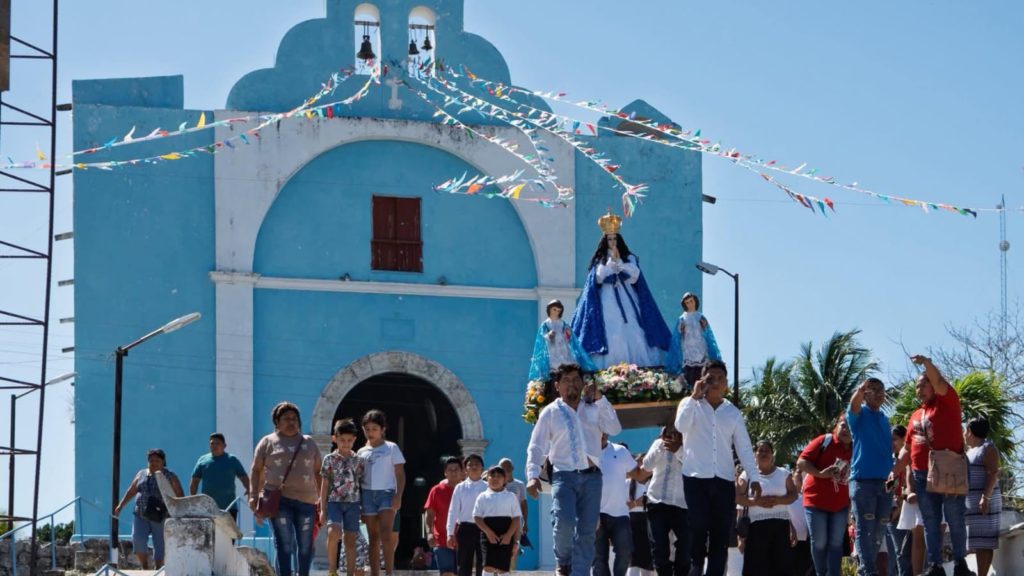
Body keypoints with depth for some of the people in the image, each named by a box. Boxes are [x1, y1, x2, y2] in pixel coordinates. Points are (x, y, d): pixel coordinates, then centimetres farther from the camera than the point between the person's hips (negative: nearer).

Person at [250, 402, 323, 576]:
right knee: (284, 545, -9)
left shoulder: (309, 443, 17)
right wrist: (253, 497, -4)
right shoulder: (268, 442, 8)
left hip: (306, 500, 3)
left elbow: (318, 472, 17)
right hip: (279, 500, -3)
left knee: (306, 545, 5)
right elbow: (256, 471, 5)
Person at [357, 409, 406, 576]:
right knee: (373, 537, 4)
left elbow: (400, 474, 1)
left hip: (386, 493, -4)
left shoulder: (391, 448, 4)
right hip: (367, 494, 4)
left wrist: (398, 496, -11)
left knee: (386, 534, -18)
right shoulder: (362, 452, 13)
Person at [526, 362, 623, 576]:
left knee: (587, 531, 0)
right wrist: (532, 475, -8)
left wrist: (600, 399, -7)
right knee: (564, 522, -20)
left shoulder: (594, 408, 12)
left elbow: (615, 429, -4)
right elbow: (536, 447, 6)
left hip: (591, 476, 2)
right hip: (564, 476, -2)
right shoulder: (550, 413, 8)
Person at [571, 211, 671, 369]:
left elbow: (634, 275, -3)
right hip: (608, 301, -1)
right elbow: (599, 277, -4)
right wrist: (611, 261, -9)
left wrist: (619, 261, -8)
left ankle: (636, 369, -9)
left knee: (633, 335, -9)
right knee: (610, 334, -11)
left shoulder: (629, 258, 12)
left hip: (626, 299, 1)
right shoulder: (600, 260, 11)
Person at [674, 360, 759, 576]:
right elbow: (681, 426, -16)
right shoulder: (691, 404, 5)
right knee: (700, 522, -16)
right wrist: (695, 396, -13)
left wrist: (753, 477, 0)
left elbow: (744, 447, 10)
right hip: (696, 477, -3)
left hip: (724, 479, 3)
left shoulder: (733, 412, 12)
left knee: (721, 531, 0)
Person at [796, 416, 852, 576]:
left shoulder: (855, 450, 4)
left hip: (840, 504, 4)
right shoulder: (824, 441, -7)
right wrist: (820, 474, -23)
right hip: (816, 501, -4)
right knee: (819, 542, -2)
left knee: (836, 543, 2)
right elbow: (801, 462, -11)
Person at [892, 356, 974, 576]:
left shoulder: (947, 403, 3)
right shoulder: (916, 416, 18)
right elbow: (907, 449, 21)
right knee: (930, 523, 3)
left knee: (955, 520, -2)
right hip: (922, 475, 6)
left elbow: (939, 382, -17)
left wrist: (926, 363, -31)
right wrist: (895, 472, 15)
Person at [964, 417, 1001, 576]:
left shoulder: (987, 448, -6)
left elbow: (993, 474, -17)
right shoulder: (971, 451, 20)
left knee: (983, 542, -12)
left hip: (983, 502, -9)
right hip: (971, 503, 9)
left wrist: (985, 497, -25)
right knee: (977, 543, 6)